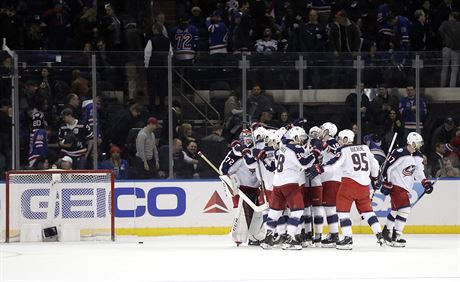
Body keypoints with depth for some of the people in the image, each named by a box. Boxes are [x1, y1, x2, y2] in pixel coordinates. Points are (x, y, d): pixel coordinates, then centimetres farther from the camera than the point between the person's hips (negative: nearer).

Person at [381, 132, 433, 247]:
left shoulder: (418, 157, 6)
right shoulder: (399, 154, -20)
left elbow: (419, 172, 16)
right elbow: (387, 168, -17)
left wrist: (425, 182, 1)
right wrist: (386, 184, -16)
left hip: (406, 188, 9)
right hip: (395, 185, -9)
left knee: (395, 210, 21)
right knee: (404, 209, -18)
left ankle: (386, 231, 37)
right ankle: (395, 237, -16)